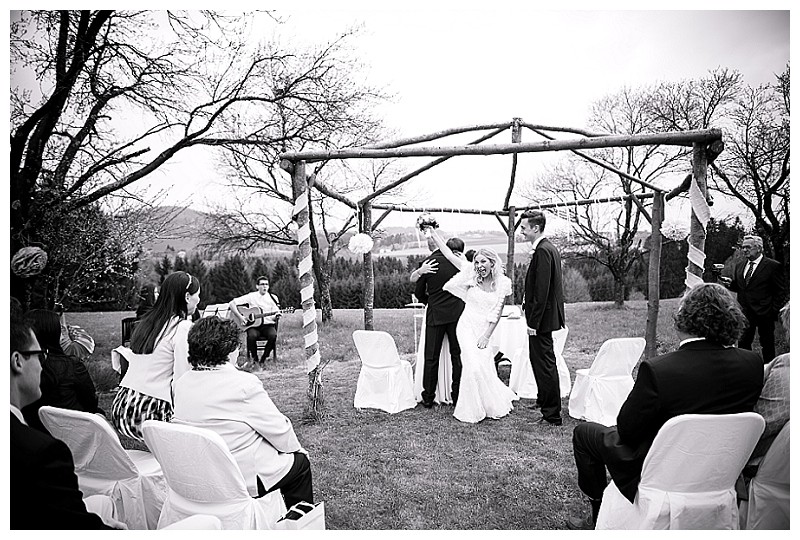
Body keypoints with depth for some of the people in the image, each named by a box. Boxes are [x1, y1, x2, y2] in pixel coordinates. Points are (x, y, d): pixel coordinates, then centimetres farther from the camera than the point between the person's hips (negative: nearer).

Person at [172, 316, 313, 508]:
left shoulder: (181, 384, -2)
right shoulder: (245, 384, -24)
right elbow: (279, 430, -16)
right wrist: (297, 448, 5)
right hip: (246, 480, -7)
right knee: (300, 461, 15)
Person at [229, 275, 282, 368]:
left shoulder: (273, 298, 6)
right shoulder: (251, 297, 2)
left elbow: (274, 318, 5)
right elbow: (232, 303, -1)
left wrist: (277, 316, -20)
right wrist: (239, 316, -12)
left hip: (267, 325, 1)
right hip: (253, 325, -1)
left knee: (273, 335, -32)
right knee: (252, 336, -35)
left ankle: (263, 358, -8)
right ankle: (254, 358, -6)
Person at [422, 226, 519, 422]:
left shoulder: (502, 283, -2)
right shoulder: (471, 275, -4)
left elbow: (497, 313, 0)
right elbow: (449, 254, -6)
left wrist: (486, 335, -6)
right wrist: (433, 233, -8)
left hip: (485, 329, 1)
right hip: (467, 326, -1)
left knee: (486, 367, 4)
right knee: (474, 366, -10)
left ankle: (493, 404, 34)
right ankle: (471, 410, 11)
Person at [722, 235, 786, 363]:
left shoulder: (773, 266, -6)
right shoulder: (739, 266, 10)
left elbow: (780, 292, -4)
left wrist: (774, 311, -10)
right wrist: (730, 283, -6)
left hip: (764, 313, -5)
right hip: (744, 312, 5)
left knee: (767, 344, 7)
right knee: (743, 343, 9)